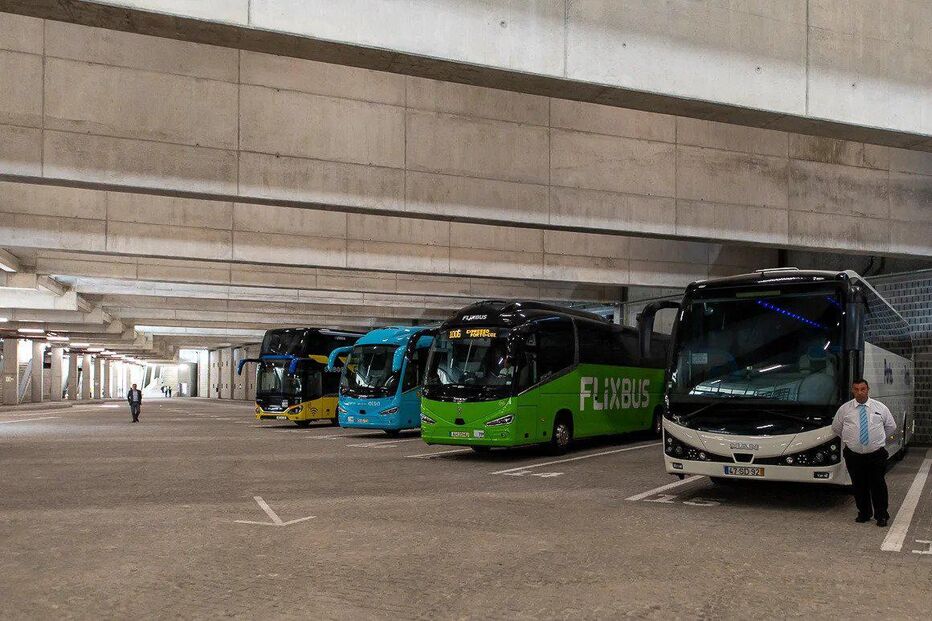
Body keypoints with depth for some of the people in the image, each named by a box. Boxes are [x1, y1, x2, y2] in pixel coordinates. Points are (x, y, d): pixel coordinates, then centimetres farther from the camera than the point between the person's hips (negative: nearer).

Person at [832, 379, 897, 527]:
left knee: (878, 486, 1)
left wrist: (879, 439, 15)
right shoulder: (844, 409, 3)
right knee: (859, 486, 8)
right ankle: (864, 514, 22)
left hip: (877, 455, -1)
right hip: (854, 455, 1)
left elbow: (891, 426, 17)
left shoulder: (880, 407, 4)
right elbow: (836, 427, 16)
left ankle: (881, 515, 14)